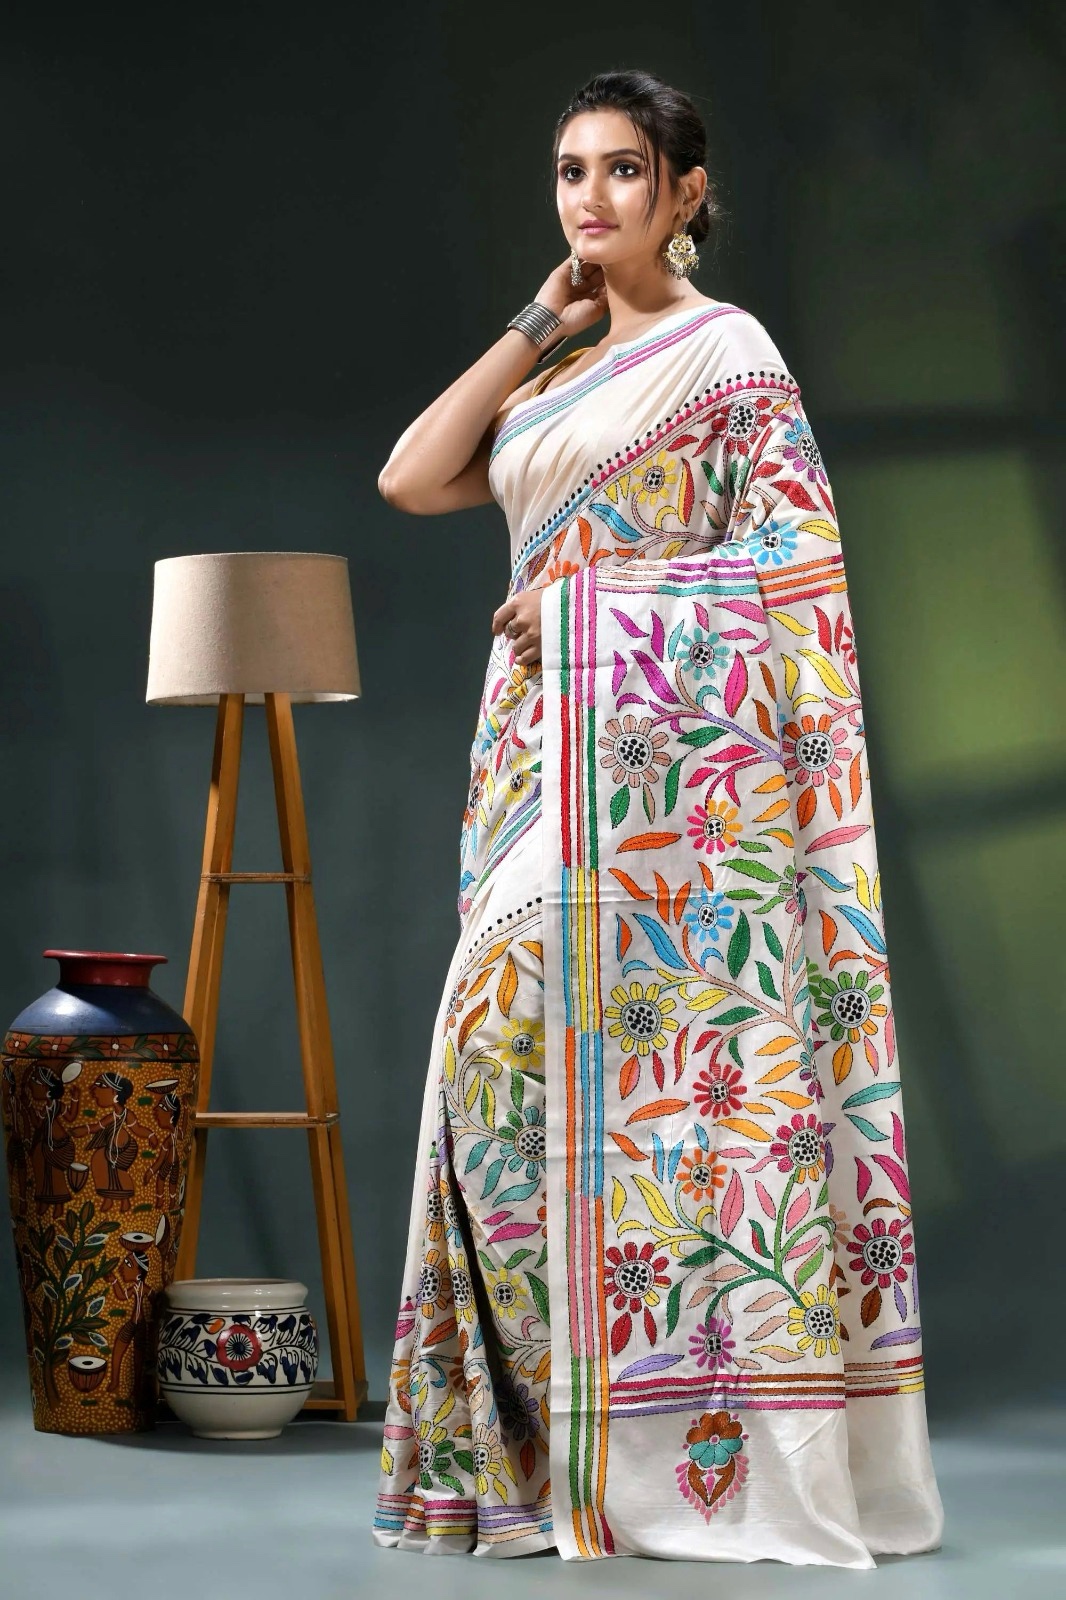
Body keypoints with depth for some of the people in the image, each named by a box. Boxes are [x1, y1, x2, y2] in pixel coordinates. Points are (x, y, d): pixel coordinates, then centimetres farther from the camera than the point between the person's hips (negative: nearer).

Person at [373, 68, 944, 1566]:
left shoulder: (726, 353, -1)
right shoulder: (560, 381, 21)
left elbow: (791, 564, -9)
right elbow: (411, 479, 11)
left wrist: (583, 599, -10)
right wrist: (537, 323, 10)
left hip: (666, 760, -7)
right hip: (547, 764, 7)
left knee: (676, 1060, -10)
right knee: (519, 1052, 2)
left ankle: (712, 1439, -7)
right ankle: (542, 1432, 7)